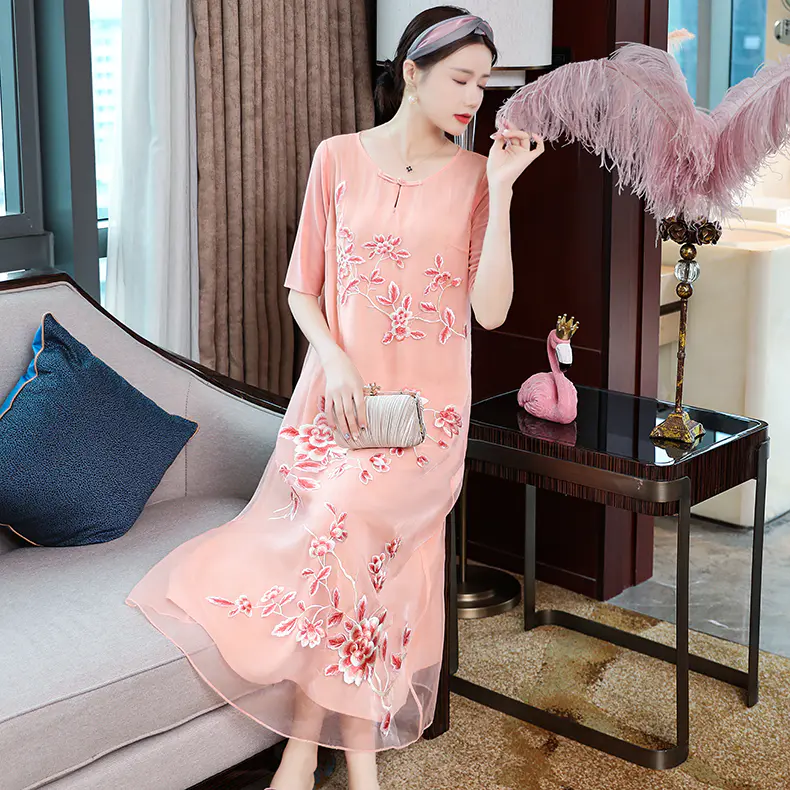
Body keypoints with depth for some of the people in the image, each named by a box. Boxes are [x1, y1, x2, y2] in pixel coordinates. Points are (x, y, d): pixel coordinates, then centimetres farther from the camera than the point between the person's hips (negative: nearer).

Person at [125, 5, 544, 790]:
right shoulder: (338, 158, 3)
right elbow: (302, 286, 7)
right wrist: (334, 361, -11)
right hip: (339, 392, 2)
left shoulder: (474, 176, 1)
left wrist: (500, 189, -12)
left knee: (340, 527, -23)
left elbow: (490, 310, -7)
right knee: (356, 553, -11)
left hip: (427, 405, -1)